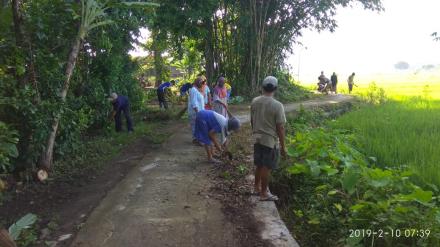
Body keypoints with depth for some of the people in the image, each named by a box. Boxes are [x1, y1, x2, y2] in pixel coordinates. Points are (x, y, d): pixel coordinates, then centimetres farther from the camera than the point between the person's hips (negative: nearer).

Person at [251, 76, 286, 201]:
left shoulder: (255, 101, -1)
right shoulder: (277, 105, -18)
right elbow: (280, 128, -15)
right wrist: (283, 146, -7)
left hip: (257, 139, 6)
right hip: (271, 141, -6)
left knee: (259, 165, 20)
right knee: (266, 168, 4)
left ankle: (257, 187, 33)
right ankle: (264, 193, 14)